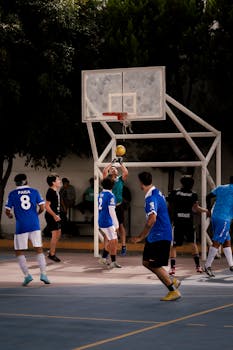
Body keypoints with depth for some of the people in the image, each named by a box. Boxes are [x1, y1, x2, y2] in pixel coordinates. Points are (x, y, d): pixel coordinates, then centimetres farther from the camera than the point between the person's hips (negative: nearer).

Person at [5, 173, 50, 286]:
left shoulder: (12, 194, 1)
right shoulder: (34, 191, 6)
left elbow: (7, 210, 1)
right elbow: (42, 207, 2)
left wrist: (10, 216, 23)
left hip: (21, 226, -2)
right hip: (34, 225, 2)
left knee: (19, 252, 9)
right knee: (39, 249, 10)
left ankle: (27, 275, -1)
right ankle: (43, 274, 0)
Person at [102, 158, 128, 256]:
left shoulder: (120, 179, 7)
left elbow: (126, 173, -10)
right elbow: (104, 171, -12)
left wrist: (121, 163, -5)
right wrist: (112, 162, -5)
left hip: (119, 206, 1)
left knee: (121, 226, 6)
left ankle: (123, 247, 12)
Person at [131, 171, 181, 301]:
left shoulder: (151, 198, -22)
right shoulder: (157, 193, 9)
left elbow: (152, 219, -35)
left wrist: (141, 237, -28)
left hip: (159, 237, -10)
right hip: (155, 236, 10)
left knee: (155, 266, -1)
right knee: (146, 262, 14)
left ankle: (174, 291, 7)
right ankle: (172, 281, 19)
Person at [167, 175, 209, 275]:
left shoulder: (174, 193, 3)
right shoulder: (193, 194, 2)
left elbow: (169, 207, 7)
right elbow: (196, 208, -7)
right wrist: (205, 210, 11)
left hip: (177, 223, -1)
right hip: (189, 223, 1)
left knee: (173, 246, 5)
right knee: (193, 243, 17)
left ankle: (172, 267, -6)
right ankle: (198, 266, 13)